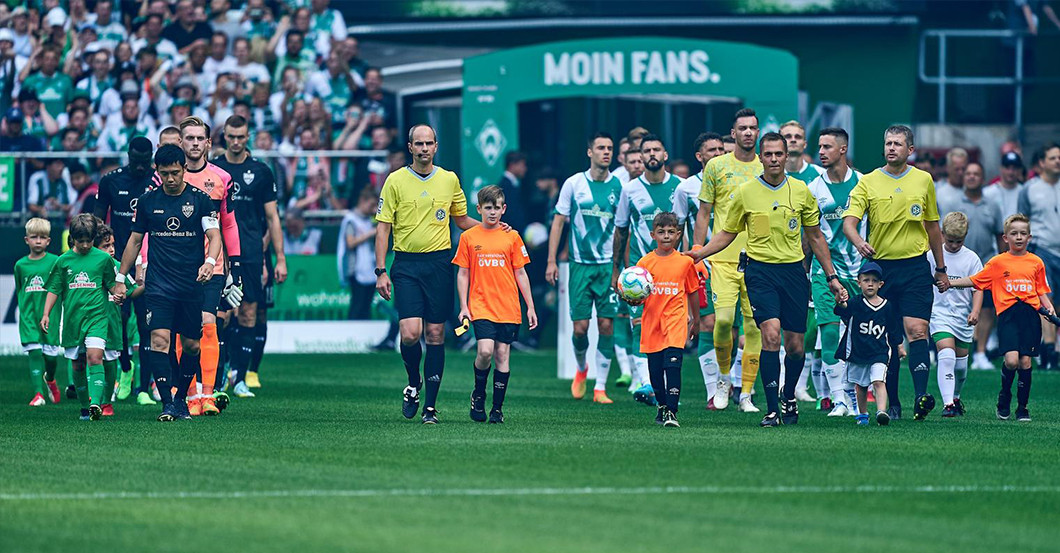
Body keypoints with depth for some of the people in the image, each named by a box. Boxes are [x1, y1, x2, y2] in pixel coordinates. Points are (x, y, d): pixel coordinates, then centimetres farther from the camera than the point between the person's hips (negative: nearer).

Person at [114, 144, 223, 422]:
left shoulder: (200, 199, 0)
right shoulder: (148, 201, 7)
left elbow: (214, 235, -7)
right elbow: (135, 240, 15)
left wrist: (210, 261, -27)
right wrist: (120, 279, 13)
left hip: (192, 285, 0)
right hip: (158, 285, 0)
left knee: (191, 345, 6)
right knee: (159, 339, -15)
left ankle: (181, 398, 26)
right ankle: (167, 404, -17)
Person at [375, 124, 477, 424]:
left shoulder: (449, 179, 8)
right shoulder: (396, 180, 1)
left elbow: (461, 220, 20)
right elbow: (383, 227, 1)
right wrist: (380, 271, -5)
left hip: (439, 263, 2)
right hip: (406, 264, -2)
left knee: (435, 334, 1)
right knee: (410, 333, -14)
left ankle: (430, 405, 6)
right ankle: (414, 383, 15)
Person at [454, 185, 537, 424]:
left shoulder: (511, 237, 6)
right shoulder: (469, 238, 4)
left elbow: (520, 273, 10)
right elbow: (463, 274, 7)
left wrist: (530, 307, 8)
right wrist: (463, 307, 0)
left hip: (508, 308, 1)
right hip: (481, 306, -1)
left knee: (502, 356, 0)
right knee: (485, 351, -17)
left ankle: (497, 408, 9)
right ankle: (478, 395, 8)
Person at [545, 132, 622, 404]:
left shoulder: (618, 186, 3)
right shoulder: (574, 184, 1)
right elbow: (559, 221, 5)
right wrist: (552, 261, -1)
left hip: (608, 265, 1)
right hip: (580, 263, -1)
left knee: (606, 325, -4)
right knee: (581, 326, -3)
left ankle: (600, 387, 2)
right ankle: (581, 368, 27)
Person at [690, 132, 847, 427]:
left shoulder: (800, 191, 5)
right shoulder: (745, 192, 0)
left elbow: (815, 237, 14)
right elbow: (726, 234, 11)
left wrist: (831, 277, 13)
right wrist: (697, 254, -4)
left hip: (794, 270, 2)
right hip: (760, 270, -2)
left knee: (795, 345, 3)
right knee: (771, 334, -20)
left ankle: (789, 398, 30)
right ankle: (772, 409, -16)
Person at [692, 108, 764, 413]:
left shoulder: (766, 170, 9)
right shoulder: (716, 166, 5)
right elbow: (704, 212, 7)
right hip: (724, 258, -2)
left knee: (754, 325, -1)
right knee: (723, 319, -14)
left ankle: (746, 394, 5)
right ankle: (724, 378, 10)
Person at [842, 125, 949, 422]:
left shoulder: (923, 180, 8)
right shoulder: (868, 182, 2)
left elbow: (933, 226, 17)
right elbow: (849, 221, -8)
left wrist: (940, 269, 20)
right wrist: (859, 242, -30)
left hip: (915, 266, 0)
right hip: (881, 266, 0)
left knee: (916, 330, -15)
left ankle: (921, 395, -24)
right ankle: (892, 403, 11)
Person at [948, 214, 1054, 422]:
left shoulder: (1036, 262, 12)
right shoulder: (998, 262, 7)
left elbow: (1041, 290, 18)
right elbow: (974, 281, 13)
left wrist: (1049, 307, 2)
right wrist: (949, 283, 6)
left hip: (1030, 314, 2)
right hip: (1007, 314, -2)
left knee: (1025, 361, -3)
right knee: (1011, 360, -17)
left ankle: (1022, 407, 10)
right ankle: (1004, 398, 9)